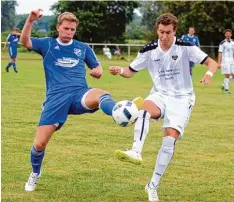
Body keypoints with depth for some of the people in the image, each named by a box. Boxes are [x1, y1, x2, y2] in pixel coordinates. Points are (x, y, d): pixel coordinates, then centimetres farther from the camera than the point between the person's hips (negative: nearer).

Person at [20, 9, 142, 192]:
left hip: (80, 94, 0)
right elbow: (24, 42, -5)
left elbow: (97, 68, 25)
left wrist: (98, 71, 0)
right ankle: (35, 174, 27)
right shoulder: (47, 44, 12)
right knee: (39, 144, -5)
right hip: (56, 98, 0)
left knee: (101, 95, -37)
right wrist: (31, 21, -22)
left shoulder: (83, 48, 18)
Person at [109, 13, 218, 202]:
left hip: (182, 98, -2)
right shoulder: (149, 50, -3)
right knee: (145, 109, -35)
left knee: (170, 139, -16)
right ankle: (136, 152, -51)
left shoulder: (185, 47, -11)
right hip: (160, 95, 2)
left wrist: (209, 73, -35)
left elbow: (212, 62, -11)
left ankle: (153, 185, -4)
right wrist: (120, 70, -17)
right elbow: (131, 71, 6)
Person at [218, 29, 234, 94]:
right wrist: (219, 63, -12)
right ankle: (226, 89, 5)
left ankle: (224, 84, 22)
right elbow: (220, 53, -7)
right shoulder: (222, 43, -5)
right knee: (227, 75, -7)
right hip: (225, 60, -5)